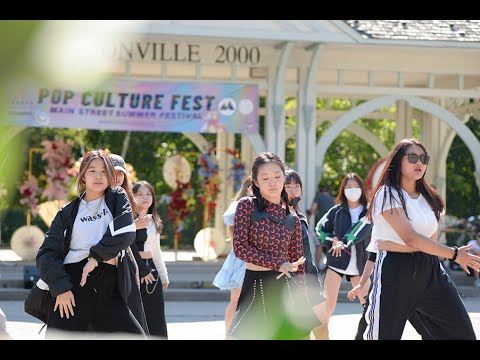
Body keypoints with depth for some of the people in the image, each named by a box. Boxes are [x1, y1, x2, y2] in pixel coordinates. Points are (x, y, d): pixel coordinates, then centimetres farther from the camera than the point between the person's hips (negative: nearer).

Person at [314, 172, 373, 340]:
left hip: (358, 264, 1)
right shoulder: (337, 211, 4)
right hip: (336, 262, -1)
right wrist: (332, 241, -9)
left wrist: (345, 242, -29)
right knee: (327, 307, -9)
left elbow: (363, 229, -17)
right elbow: (320, 229, 9)